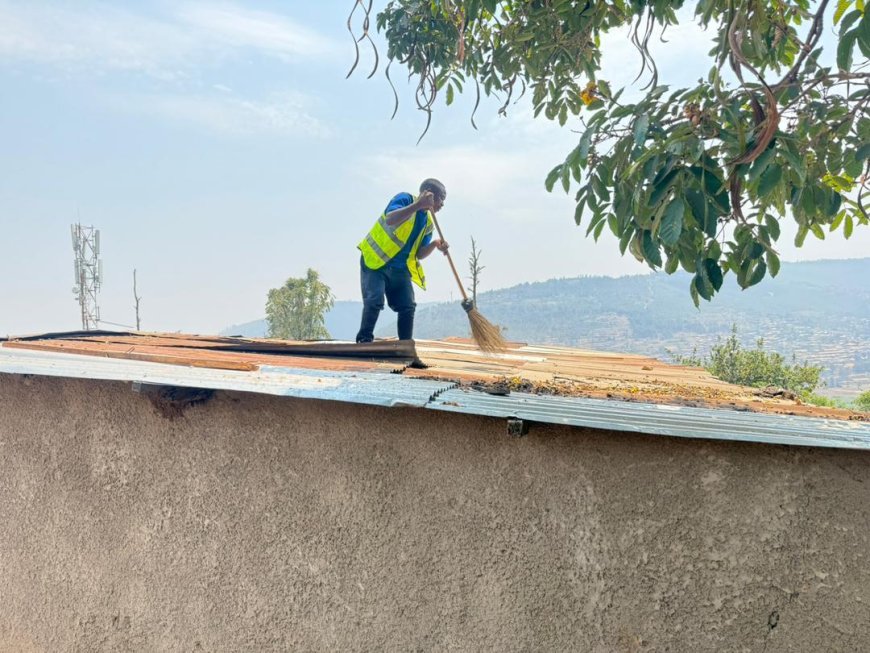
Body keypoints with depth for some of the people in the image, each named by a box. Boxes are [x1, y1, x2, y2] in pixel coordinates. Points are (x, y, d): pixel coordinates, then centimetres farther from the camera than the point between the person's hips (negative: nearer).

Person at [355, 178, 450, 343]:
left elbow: (419, 254, 7)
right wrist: (418, 205, -37)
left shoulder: (428, 223, 9)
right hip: (375, 261, -7)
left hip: (400, 269, 7)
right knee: (375, 301, -19)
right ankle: (364, 341, -10)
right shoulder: (405, 199, -10)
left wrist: (434, 244, -13)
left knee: (408, 307, -2)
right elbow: (390, 220, -31)